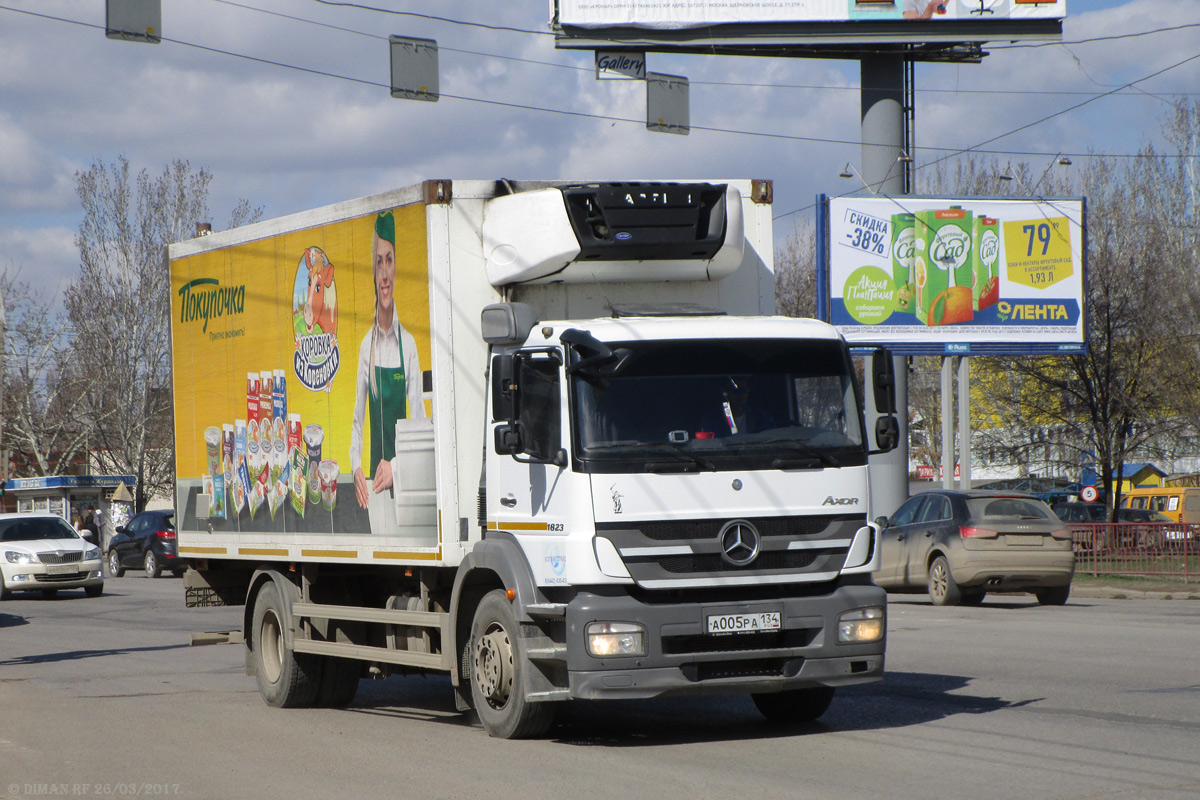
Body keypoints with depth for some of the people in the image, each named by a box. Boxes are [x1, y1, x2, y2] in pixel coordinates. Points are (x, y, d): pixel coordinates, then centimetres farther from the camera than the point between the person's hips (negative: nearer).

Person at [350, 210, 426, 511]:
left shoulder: (409, 344, -3)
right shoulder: (366, 346, 4)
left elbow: (420, 422, -3)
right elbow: (357, 420, 8)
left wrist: (397, 466, -15)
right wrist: (356, 468, -8)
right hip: (373, 480, 2)